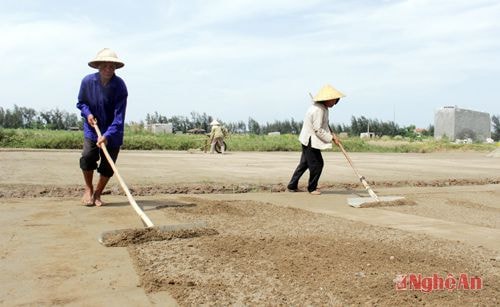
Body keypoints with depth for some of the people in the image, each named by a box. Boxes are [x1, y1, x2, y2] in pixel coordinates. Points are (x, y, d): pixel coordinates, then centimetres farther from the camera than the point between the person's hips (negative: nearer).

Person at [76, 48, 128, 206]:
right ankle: (88, 188, 11)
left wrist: (107, 135, -34)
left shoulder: (120, 86, -19)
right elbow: (81, 103, 8)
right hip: (92, 128, 1)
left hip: (112, 132, -1)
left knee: (108, 166, 0)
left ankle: (97, 194, 24)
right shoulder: (88, 81, -11)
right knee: (88, 156, -17)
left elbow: (119, 117, -23)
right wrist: (87, 113, -13)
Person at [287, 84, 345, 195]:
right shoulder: (318, 110, -24)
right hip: (311, 141, -11)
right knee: (317, 164, -1)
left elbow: (324, 124, 21)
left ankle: (292, 186, 24)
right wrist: (331, 138, -17)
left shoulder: (323, 108, 8)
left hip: (308, 140, 11)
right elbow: (318, 130, -24)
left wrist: (331, 133, 6)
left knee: (304, 163, 16)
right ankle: (312, 188, 14)